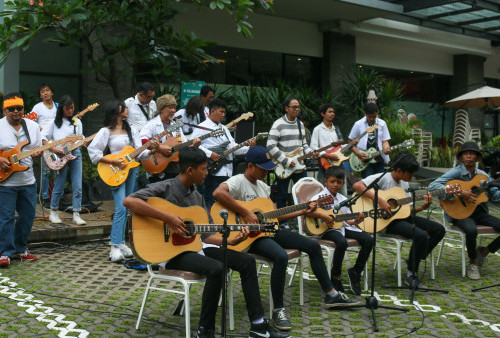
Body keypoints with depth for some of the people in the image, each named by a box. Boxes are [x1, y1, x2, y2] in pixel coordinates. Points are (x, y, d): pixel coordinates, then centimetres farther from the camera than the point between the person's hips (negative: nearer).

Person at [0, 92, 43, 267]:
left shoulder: (33, 126, 8)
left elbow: (38, 148, 13)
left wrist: (37, 153, -8)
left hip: (28, 181, 5)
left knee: (28, 215, 11)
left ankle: (20, 249, 25)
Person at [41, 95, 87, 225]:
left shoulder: (77, 121, 15)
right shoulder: (55, 122, 4)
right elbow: (42, 137, 0)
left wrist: (85, 142, -4)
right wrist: (53, 149, -12)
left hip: (75, 153, 3)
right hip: (60, 155, -3)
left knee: (77, 187, -2)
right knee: (59, 186, 0)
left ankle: (76, 214, 3)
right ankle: (53, 212, 18)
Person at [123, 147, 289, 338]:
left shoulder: (197, 197, 14)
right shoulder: (164, 189, -9)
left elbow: (206, 235, 14)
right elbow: (129, 201, -26)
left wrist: (230, 241, -4)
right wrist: (167, 218, -28)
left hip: (196, 245, 8)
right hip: (172, 251, -8)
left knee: (246, 261, -3)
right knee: (216, 269, -33)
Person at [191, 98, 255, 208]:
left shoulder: (224, 128, 20)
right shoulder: (203, 127, -4)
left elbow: (232, 147, 14)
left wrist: (248, 147, -2)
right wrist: (209, 154, -20)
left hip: (226, 173, 7)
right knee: (210, 205, -5)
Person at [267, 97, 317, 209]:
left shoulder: (300, 124, 13)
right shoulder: (279, 124, -9)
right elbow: (270, 146, -16)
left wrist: (311, 152, 0)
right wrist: (286, 161, -17)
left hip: (299, 166, 6)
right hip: (283, 168, -6)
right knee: (282, 197, 3)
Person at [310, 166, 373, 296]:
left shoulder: (343, 199, 15)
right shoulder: (321, 197, -4)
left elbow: (347, 220, 15)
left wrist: (356, 221, -6)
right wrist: (322, 216, -25)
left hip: (342, 226, 7)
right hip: (326, 229, -7)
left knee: (369, 240, -11)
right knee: (342, 242, -38)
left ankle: (356, 271, 5)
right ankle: (335, 276, -14)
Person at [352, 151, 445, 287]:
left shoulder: (404, 184, 13)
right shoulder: (383, 178, -12)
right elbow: (357, 186, -27)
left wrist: (422, 207, -2)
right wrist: (380, 200, -30)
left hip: (401, 217, 9)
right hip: (387, 221, -9)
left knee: (439, 230, 1)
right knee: (422, 236, -28)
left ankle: (414, 260, 10)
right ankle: (411, 276, -11)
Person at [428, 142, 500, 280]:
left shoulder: (482, 175, 11)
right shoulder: (456, 172, -7)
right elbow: (432, 186, -20)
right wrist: (460, 193, -24)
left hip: (480, 213, 6)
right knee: (471, 230, -36)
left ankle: (484, 251, 14)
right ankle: (473, 263, -8)